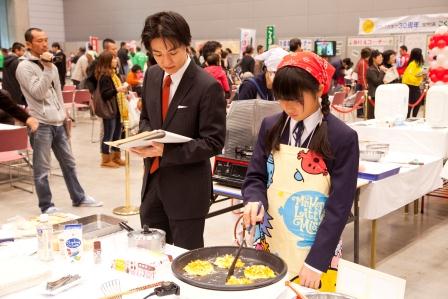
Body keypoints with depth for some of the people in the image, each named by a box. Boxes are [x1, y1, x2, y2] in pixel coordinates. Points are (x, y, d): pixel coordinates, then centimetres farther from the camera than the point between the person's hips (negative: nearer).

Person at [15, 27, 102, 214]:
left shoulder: (50, 65, 15)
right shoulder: (24, 67, -9)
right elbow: (38, 93, -18)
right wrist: (47, 69, -20)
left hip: (57, 122, 8)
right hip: (40, 124, -8)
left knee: (68, 163, 15)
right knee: (42, 169, 0)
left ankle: (78, 198, 27)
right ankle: (46, 206, 12)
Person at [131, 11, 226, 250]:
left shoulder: (207, 86, -17)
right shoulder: (152, 76, 3)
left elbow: (213, 142, -17)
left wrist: (166, 152, -25)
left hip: (187, 187, -6)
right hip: (152, 180, 6)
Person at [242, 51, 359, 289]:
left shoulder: (342, 138, -12)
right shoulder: (271, 127, 0)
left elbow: (339, 207, -13)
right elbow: (255, 176, 5)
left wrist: (317, 261, -16)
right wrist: (254, 201, -17)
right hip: (269, 246, 4)